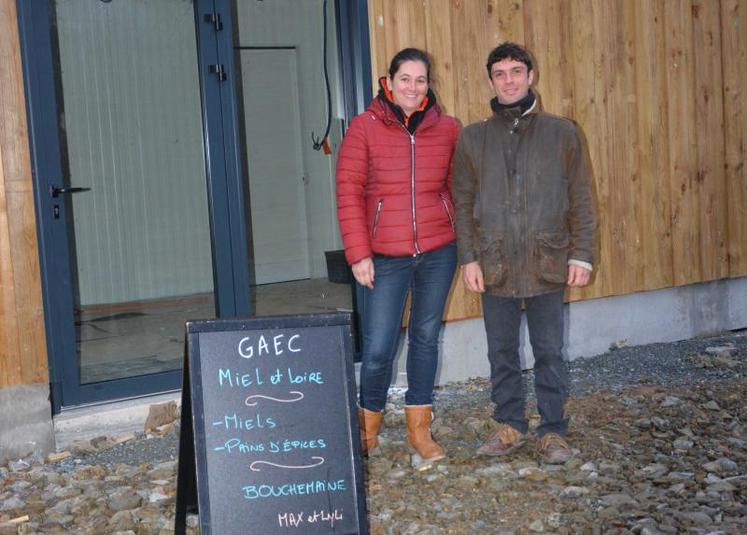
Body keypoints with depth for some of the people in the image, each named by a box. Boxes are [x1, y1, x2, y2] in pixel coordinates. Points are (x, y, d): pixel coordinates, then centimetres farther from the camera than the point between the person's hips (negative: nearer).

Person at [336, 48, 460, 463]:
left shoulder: (448, 129, 4)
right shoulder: (365, 128, -4)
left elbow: (457, 188, 11)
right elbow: (349, 192, -6)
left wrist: (464, 243, 6)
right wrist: (358, 254, -10)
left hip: (438, 251, 3)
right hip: (385, 256, -2)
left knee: (426, 337, 12)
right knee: (378, 348, -3)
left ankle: (419, 428, 26)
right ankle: (369, 426, 23)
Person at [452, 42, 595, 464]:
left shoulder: (562, 133, 3)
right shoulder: (473, 138, 6)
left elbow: (581, 201, 3)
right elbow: (463, 204, 6)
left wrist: (581, 255, -3)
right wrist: (468, 258, -1)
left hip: (548, 266, -1)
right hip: (495, 267, 2)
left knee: (550, 353, 6)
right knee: (502, 353, 10)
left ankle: (554, 432, 18)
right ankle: (511, 426, 25)